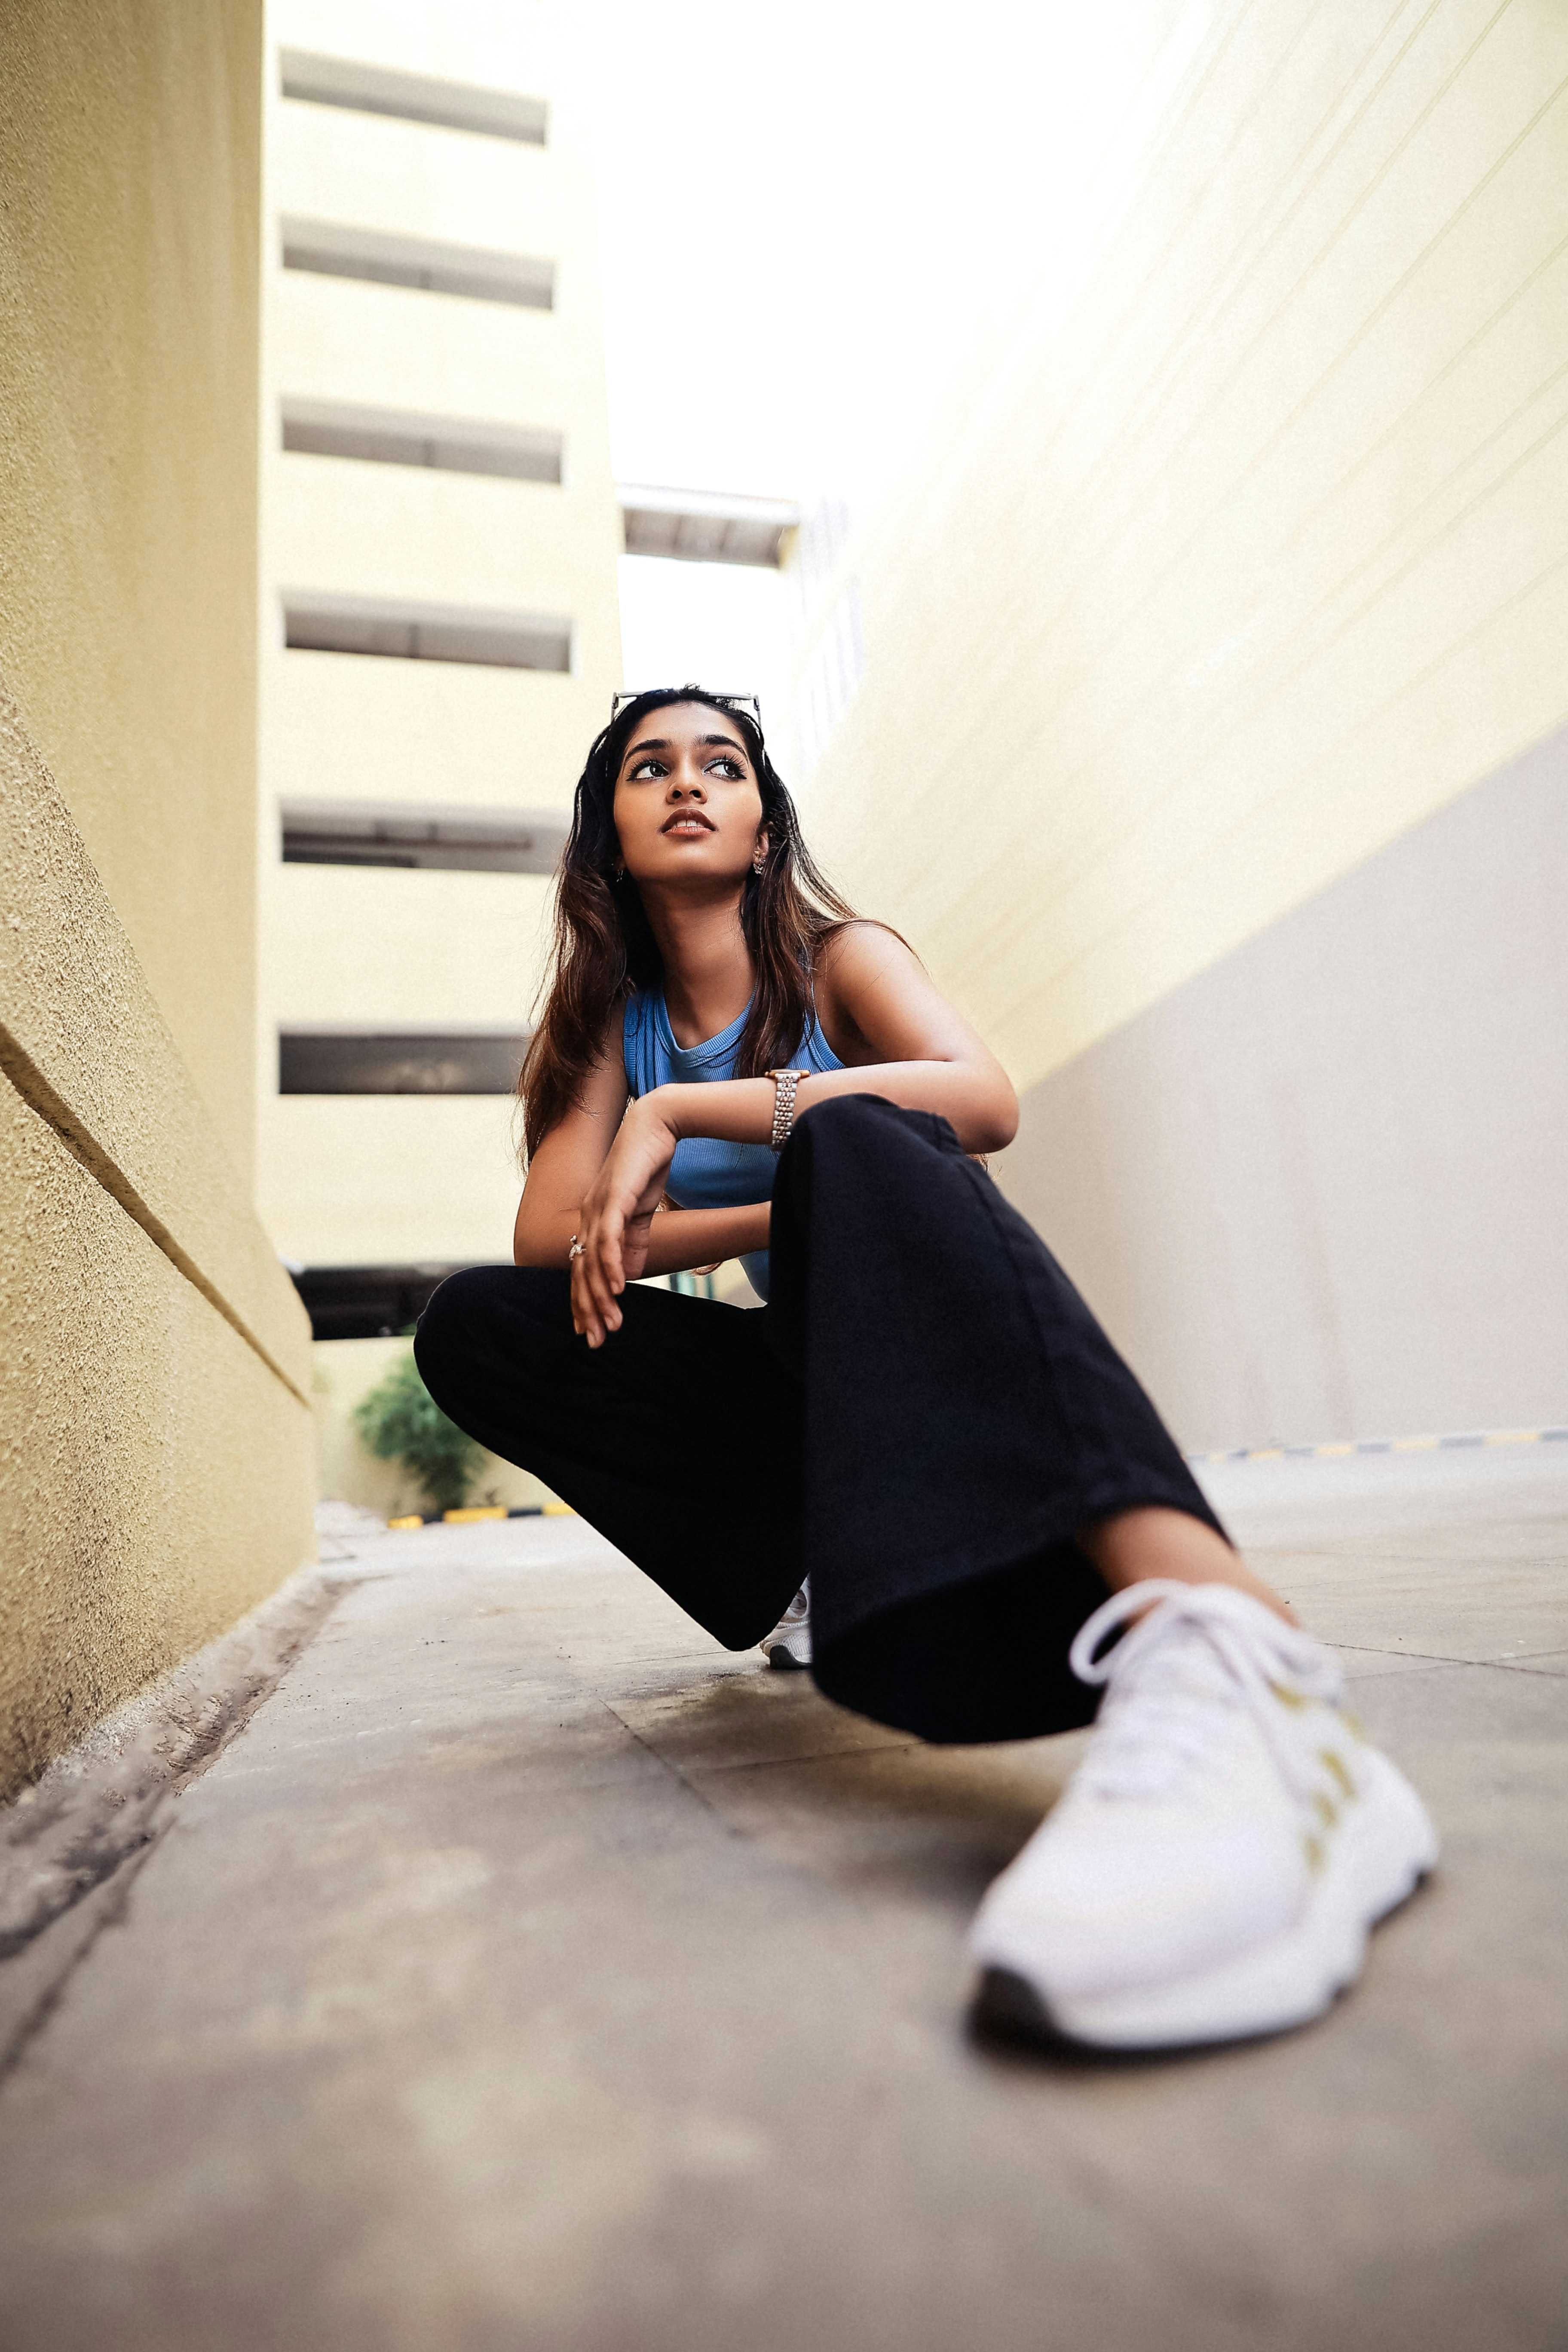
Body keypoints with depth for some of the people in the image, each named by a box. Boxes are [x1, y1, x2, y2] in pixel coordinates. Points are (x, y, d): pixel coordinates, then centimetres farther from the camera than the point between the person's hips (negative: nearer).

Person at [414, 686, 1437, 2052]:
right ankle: (805, 1572, -10)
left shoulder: (836, 958, 1)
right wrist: (801, 1218, -16)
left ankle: (1220, 1655, -61)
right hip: (799, 1383, 4)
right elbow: (548, 1235, -5)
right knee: (475, 1329, -12)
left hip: (920, 1361, -3)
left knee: (850, 1143, -37)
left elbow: (985, 1098, -21)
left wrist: (683, 1113, -21)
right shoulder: (613, 1021, 11)